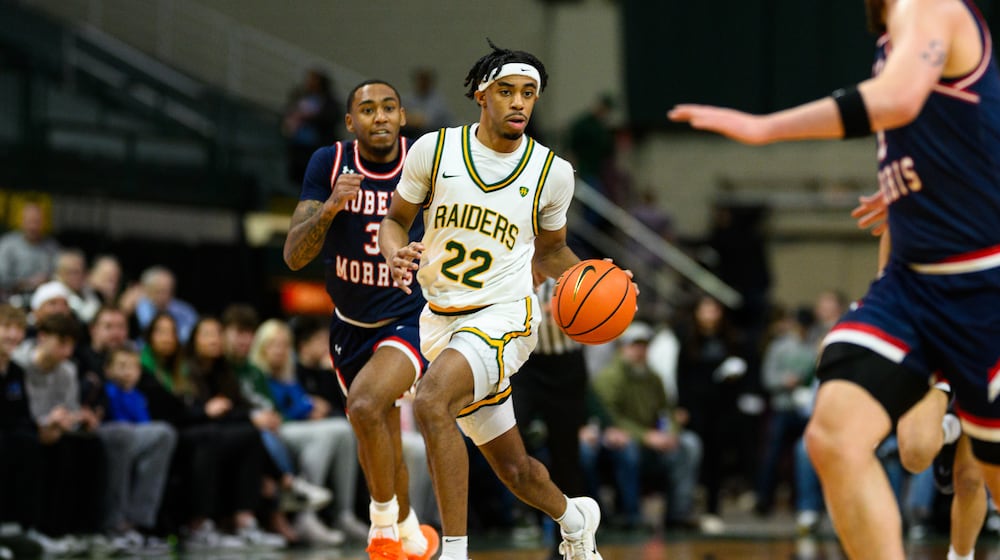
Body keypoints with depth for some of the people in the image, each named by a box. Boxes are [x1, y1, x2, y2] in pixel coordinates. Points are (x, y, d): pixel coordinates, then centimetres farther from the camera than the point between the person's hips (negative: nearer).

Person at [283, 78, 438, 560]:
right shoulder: (329, 164, -12)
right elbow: (294, 257, -17)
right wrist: (329, 208, -33)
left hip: (410, 318, -3)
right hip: (350, 323, 3)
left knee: (366, 406, -30)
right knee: (380, 444, 18)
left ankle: (385, 520, -8)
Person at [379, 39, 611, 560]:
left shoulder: (552, 173, -2)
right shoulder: (434, 149, -2)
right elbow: (395, 219, 10)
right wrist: (396, 255, -12)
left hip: (504, 316, -3)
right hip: (440, 318, 3)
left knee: (430, 402, -32)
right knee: (513, 467, 13)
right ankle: (574, 517, 47)